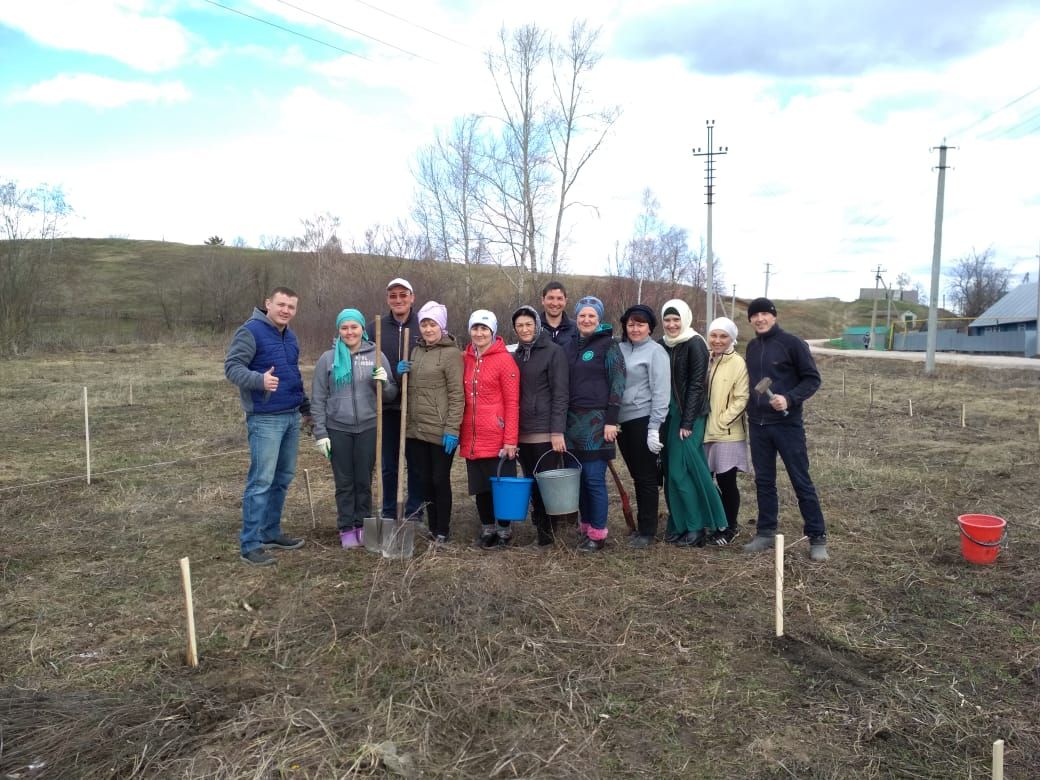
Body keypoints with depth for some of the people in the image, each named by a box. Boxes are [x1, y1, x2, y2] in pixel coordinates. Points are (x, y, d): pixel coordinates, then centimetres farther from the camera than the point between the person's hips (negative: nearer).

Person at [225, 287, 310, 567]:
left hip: (291, 417, 8)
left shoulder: (289, 336, 16)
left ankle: (270, 533, 25)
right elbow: (232, 367, -16)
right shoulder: (251, 331, -9)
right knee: (261, 481, -7)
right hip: (265, 419, -8)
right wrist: (259, 380, -34)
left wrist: (306, 407, 27)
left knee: (283, 478, 13)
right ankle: (250, 544, 1)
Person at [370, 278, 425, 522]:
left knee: (416, 463, 9)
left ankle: (414, 513, 22)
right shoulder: (375, 327, 3)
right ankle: (389, 513, 24)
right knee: (388, 464, 12)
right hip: (387, 408, 2)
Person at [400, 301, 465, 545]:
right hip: (416, 429, 7)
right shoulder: (417, 351, 14)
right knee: (426, 481, 13)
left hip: (440, 431, -7)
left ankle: (442, 531, 15)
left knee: (440, 480, 2)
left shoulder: (451, 353, -8)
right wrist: (401, 374, 2)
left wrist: (452, 429, -18)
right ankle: (432, 527, 25)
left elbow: (457, 395, -12)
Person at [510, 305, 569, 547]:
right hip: (523, 433, 6)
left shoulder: (553, 351, -5)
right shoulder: (516, 355, 14)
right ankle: (540, 529, 19)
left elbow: (561, 394, -10)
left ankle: (547, 532, 10)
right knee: (532, 484, 10)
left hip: (546, 433, -6)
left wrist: (558, 431, -17)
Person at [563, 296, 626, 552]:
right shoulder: (570, 347, 13)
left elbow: (617, 384, -7)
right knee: (578, 477, 8)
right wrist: (563, 420, 12)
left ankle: (598, 533, 6)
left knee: (594, 478, -4)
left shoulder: (608, 346, -3)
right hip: (573, 420, 5)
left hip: (597, 421, -5)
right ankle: (584, 527, 20)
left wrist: (611, 421, -13)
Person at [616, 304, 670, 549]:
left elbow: (661, 391, -11)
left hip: (643, 420, -5)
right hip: (622, 420, 5)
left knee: (646, 476, 2)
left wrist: (654, 427, -16)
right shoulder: (619, 349, 9)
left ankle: (647, 531, 11)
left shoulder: (655, 351, -6)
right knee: (636, 475, 14)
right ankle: (641, 524, 25)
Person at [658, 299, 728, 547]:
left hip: (689, 416, -7)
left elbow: (696, 384, -13)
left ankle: (697, 527, 5)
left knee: (681, 471, -7)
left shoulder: (695, 344, -9)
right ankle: (679, 525, 18)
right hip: (669, 415, 7)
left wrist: (687, 422, -16)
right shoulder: (664, 345, 10)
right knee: (672, 471, 8)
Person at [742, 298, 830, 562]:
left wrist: (789, 399, -21)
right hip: (758, 425, 6)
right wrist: (751, 408, 10)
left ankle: (817, 538, 10)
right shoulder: (752, 347, 11)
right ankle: (765, 532, 21)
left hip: (787, 424, -5)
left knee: (801, 481, 0)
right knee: (764, 480, 11)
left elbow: (812, 379, -7)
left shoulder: (792, 343, -7)